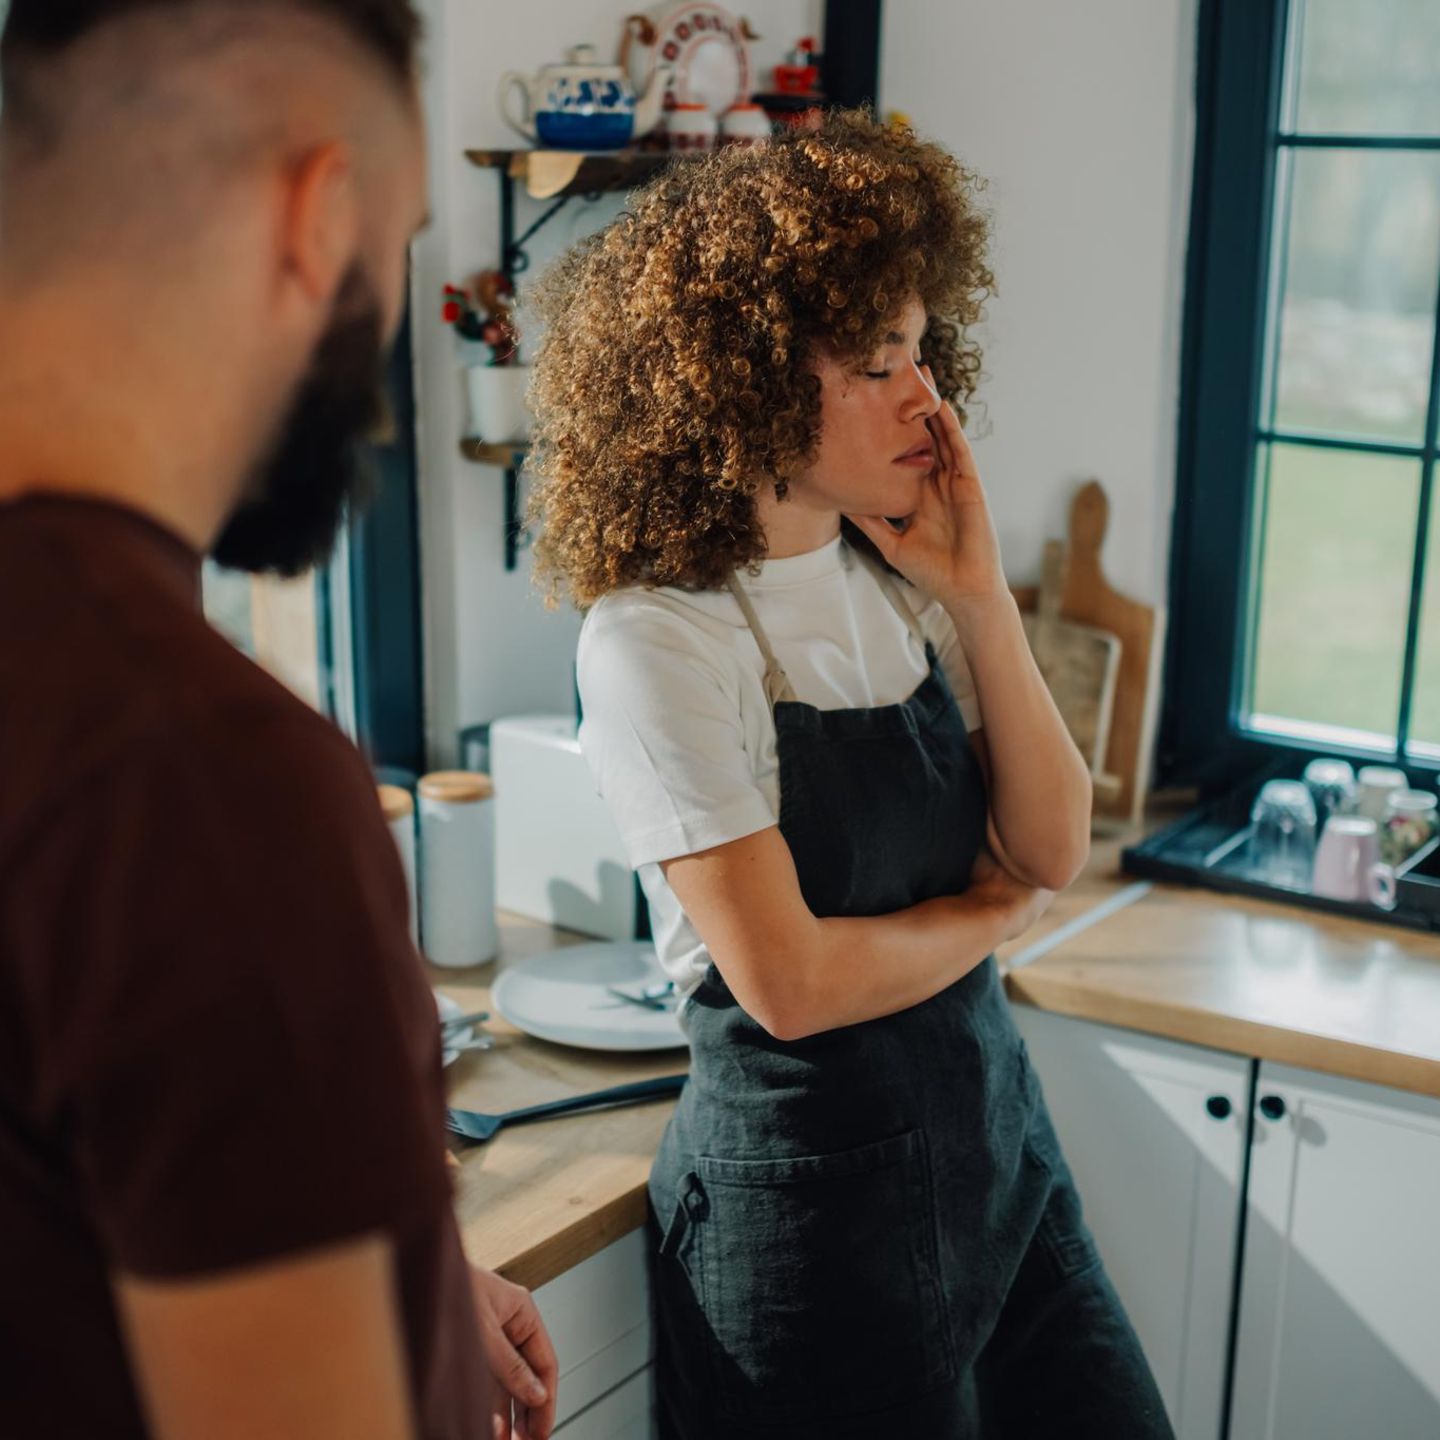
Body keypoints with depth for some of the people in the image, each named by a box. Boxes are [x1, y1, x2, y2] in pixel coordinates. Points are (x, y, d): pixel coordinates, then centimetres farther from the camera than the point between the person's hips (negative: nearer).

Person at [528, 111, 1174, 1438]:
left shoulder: (897, 580, 1)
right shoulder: (659, 637, -19)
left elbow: (1055, 851, 0)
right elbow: (790, 979, -22)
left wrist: (980, 601, -11)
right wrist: (992, 913, -5)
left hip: (992, 1130, 7)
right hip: (816, 1189, -7)